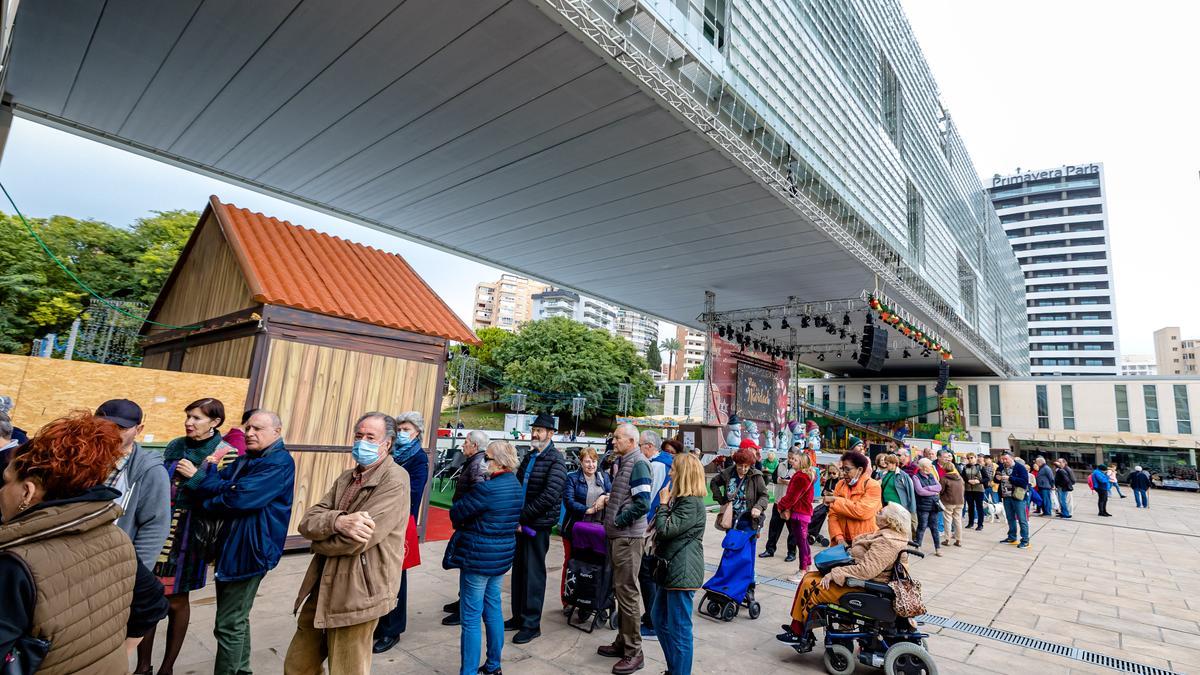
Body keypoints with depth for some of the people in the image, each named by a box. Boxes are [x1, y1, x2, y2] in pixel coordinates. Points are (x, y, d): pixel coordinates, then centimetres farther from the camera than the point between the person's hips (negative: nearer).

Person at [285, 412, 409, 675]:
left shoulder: (395, 480, -17)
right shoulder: (346, 477, 10)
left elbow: (354, 542, -23)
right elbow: (307, 522, -2)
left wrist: (319, 541, -3)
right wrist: (338, 521, -24)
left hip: (357, 594, -7)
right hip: (323, 587, 7)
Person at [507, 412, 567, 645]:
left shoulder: (555, 459, -12)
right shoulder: (529, 456, 11)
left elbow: (550, 495, -20)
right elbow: (517, 484, 14)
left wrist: (523, 515, -17)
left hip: (539, 524, -7)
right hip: (522, 522, 7)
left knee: (533, 572, 2)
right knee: (518, 568, 15)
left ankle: (531, 624, 15)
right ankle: (518, 616, 30)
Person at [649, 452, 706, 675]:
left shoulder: (692, 503, -19)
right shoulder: (681, 499, 13)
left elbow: (665, 529, -21)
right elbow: (663, 528, 16)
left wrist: (663, 504, -12)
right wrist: (667, 504, 2)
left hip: (682, 572, -11)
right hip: (670, 569, 11)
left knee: (679, 629, 1)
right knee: (659, 619, 21)